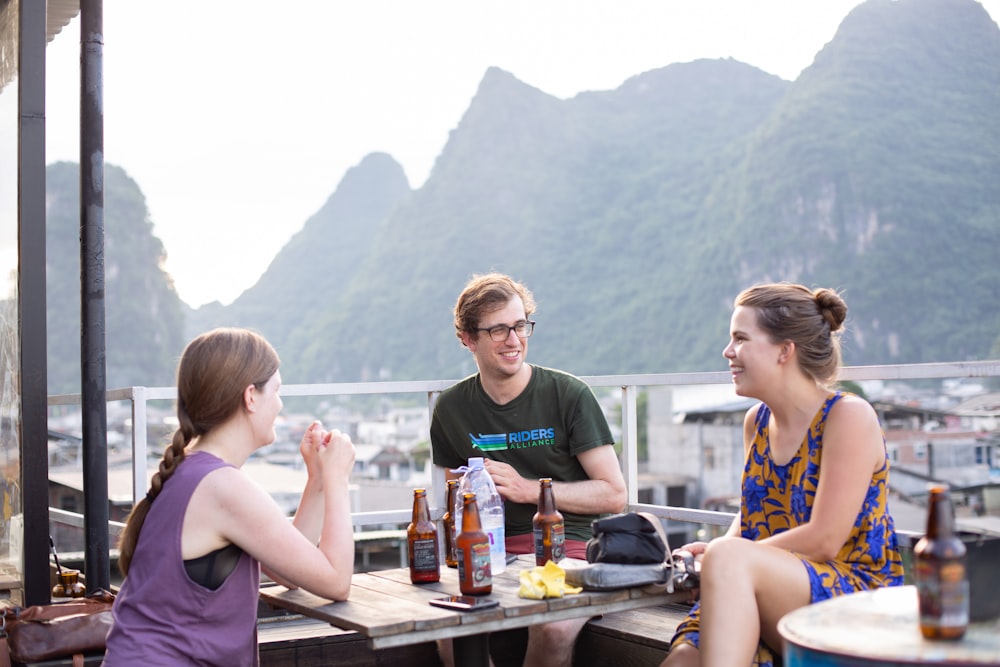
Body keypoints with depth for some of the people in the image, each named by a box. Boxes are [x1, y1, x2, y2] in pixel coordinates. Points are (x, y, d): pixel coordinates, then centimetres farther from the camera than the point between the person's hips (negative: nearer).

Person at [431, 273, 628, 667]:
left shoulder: (568, 395, -1)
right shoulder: (451, 409, 11)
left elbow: (614, 495, -1)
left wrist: (529, 489, -10)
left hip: (568, 546, -2)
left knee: (554, 628, -34)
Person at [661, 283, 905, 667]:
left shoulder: (849, 416, -9)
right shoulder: (756, 422, 12)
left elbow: (823, 541, -15)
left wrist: (723, 553, -9)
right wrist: (718, 551, 2)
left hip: (856, 600, -5)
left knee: (728, 557, -33)